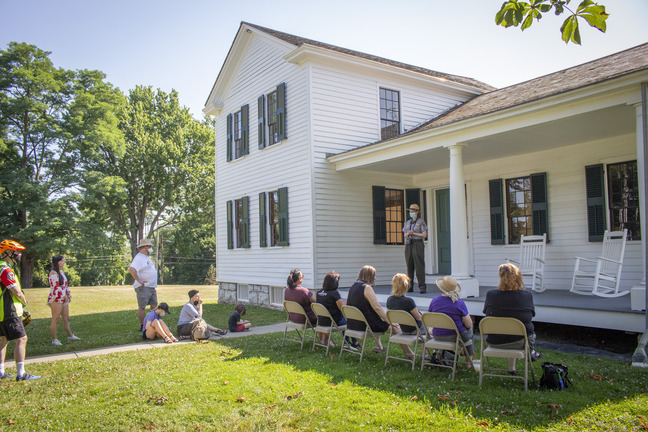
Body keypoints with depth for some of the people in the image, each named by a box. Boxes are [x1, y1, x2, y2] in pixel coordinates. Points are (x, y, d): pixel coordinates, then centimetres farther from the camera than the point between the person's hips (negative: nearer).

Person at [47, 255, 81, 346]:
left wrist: (68, 294, 11)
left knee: (66, 318, 13)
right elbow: (55, 286, -17)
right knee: (55, 319, -3)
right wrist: (64, 296, -14)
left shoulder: (61, 272, 16)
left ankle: (70, 335, 20)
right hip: (56, 299, -9)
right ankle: (54, 339, 2)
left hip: (64, 299, 9)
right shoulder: (53, 273, -11)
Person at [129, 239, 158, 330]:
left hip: (152, 287, 10)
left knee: (154, 305, 11)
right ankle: (142, 326, 3)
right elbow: (132, 269, -30)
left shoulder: (146, 257, 18)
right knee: (142, 307, -3)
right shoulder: (139, 258, -14)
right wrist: (139, 281, -25)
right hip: (143, 287, -10)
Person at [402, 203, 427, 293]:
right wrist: (407, 233, -5)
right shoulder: (408, 222, 16)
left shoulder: (421, 222, 1)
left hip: (418, 244, -5)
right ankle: (410, 286, 8)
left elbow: (424, 235, -5)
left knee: (419, 265, -9)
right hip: (409, 245, 5)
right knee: (409, 265, 3)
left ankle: (422, 286, -7)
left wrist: (413, 233, -12)